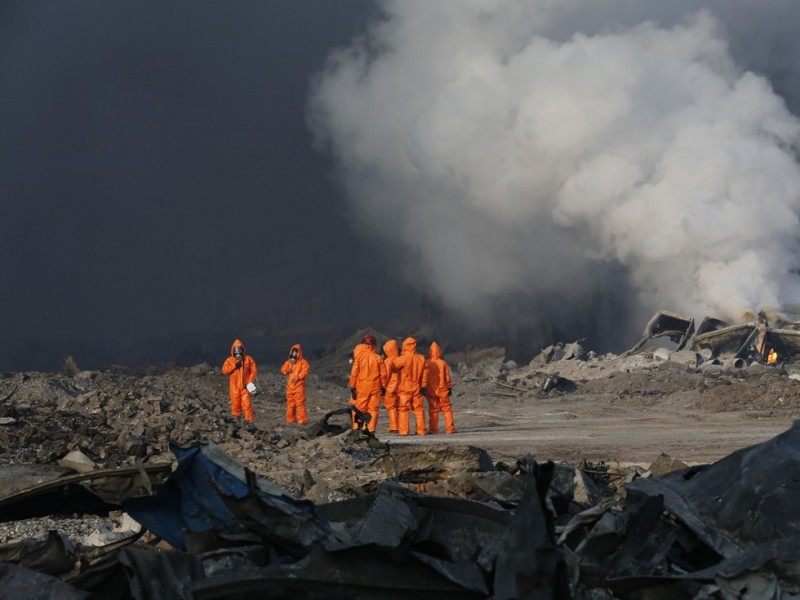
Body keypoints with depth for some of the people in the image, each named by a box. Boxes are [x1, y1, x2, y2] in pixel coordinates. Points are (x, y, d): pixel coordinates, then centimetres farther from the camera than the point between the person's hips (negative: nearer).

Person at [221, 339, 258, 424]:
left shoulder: (248, 359, 4)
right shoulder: (229, 360, 6)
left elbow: (254, 371, 2)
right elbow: (224, 370, -6)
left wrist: (250, 381, -9)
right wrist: (234, 365, -15)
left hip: (245, 386, -1)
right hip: (234, 387, 1)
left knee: (247, 404, -9)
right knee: (235, 404, 5)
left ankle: (249, 421, -8)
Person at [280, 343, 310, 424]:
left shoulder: (303, 362, -4)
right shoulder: (288, 361, 14)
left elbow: (305, 371, -16)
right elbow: (283, 370, 11)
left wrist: (298, 377, -25)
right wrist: (287, 369, -11)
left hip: (299, 385, -6)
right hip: (290, 386, 6)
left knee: (300, 402, -11)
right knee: (290, 402, 11)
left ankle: (302, 419, -10)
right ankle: (290, 418, 21)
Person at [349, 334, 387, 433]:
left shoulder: (359, 356, -5)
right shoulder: (378, 357, 0)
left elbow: (354, 373, -6)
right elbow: (383, 373, 4)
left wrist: (352, 387, 0)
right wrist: (383, 387, 15)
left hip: (361, 387, -2)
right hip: (375, 387, 2)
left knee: (359, 409, 4)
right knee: (373, 409, 5)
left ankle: (357, 428, 0)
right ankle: (371, 429, 2)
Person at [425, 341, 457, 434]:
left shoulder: (426, 363, -5)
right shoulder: (443, 363, -5)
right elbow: (447, 377, -1)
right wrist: (450, 387, 10)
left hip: (431, 391, 1)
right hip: (442, 390, -1)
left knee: (433, 410, 5)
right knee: (447, 409, 6)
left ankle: (433, 429, 2)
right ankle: (450, 428, 3)